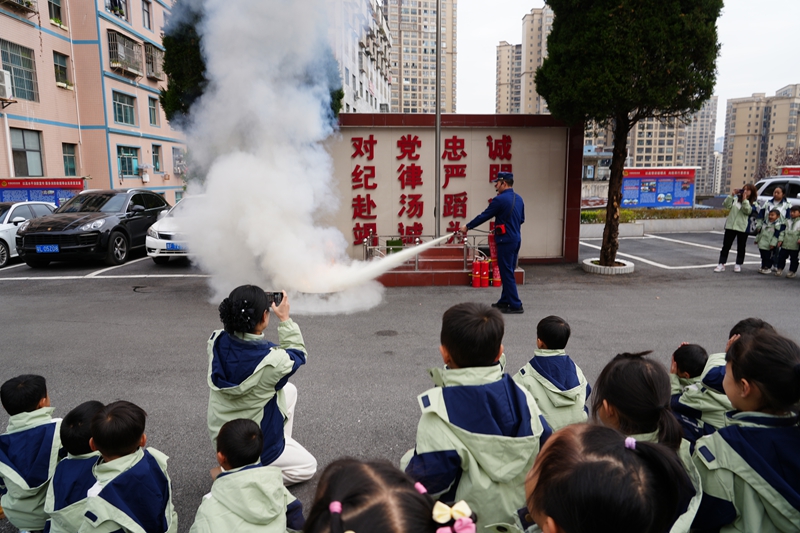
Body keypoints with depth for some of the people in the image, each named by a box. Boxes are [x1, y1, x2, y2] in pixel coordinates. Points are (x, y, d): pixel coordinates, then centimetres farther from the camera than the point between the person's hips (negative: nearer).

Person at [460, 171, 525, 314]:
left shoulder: (500, 199, -15)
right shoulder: (518, 199, 9)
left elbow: (483, 216, -10)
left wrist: (467, 227, 0)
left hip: (506, 241, -9)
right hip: (516, 239, 9)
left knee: (507, 273, -3)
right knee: (508, 272, 16)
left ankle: (515, 305, 0)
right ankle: (504, 301, 24)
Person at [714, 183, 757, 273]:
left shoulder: (753, 203, 1)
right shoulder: (736, 198, 6)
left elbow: (747, 211, -17)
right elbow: (726, 205, -5)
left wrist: (744, 199, -19)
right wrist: (732, 195, -11)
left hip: (742, 228, -1)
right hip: (730, 225, 1)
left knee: (741, 247, 8)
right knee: (726, 245, 1)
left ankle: (738, 265, 20)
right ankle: (721, 264, 3)